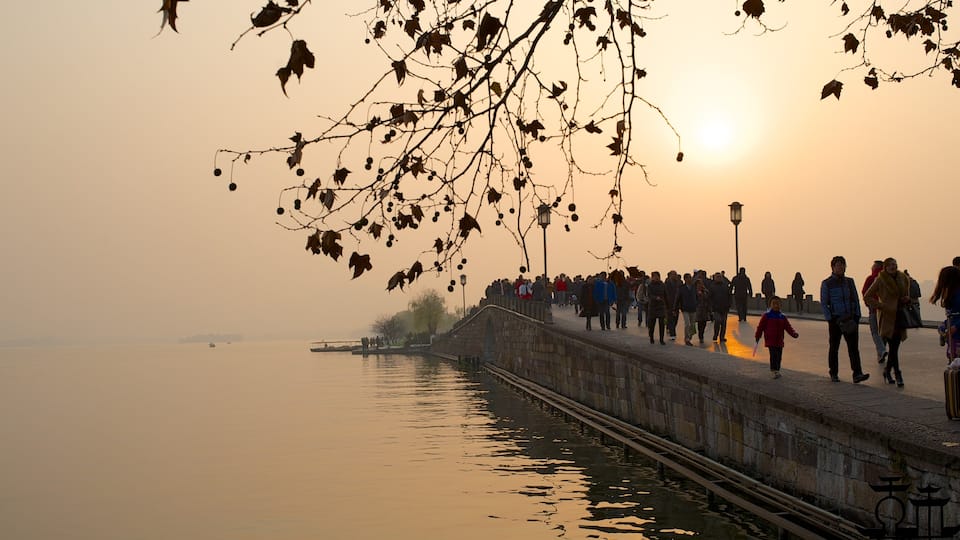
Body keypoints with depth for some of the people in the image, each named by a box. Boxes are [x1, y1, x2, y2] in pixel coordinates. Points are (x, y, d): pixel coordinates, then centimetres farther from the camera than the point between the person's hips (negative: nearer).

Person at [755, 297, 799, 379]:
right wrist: (757, 336, -3)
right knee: (773, 355, -14)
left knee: (779, 357, 9)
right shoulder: (766, 316, -3)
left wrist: (794, 333, -10)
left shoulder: (783, 317, 9)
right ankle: (773, 371, -12)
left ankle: (777, 371, 21)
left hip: (779, 341, 5)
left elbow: (788, 327, 5)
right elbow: (760, 326, -1)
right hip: (770, 340, -5)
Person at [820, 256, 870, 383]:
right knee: (834, 347, 7)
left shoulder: (849, 282, 10)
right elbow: (823, 304, -2)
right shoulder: (826, 283, -1)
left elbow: (855, 300, 13)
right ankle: (833, 374, 19)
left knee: (853, 346, -8)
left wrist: (857, 317, 3)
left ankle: (857, 374, -16)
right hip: (835, 319, -3)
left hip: (850, 319, 3)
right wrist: (830, 319, -11)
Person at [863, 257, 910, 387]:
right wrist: (881, 306, -11)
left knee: (894, 346, 8)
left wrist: (907, 299, 3)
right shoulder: (880, 280, -4)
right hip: (887, 317, -5)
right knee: (893, 346, -13)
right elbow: (867, 297, -2)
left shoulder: (904, 279, 11)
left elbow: (906, 295, 27)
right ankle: (897, 374, -13)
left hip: (899, 317, 5)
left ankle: (887, 372, 23)